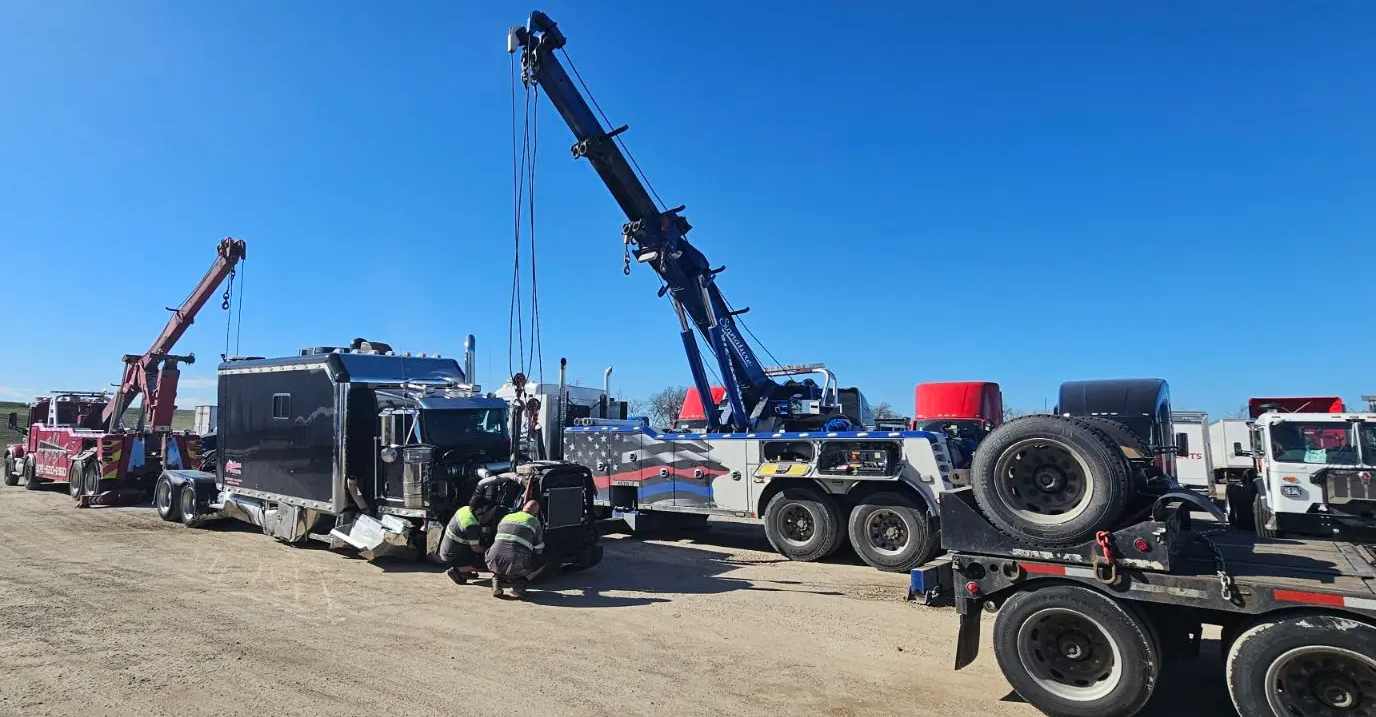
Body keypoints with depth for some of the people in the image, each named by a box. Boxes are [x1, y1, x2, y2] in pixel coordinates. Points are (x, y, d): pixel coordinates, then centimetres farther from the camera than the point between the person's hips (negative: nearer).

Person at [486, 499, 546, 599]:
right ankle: (519, 582, 1)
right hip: (516, 566, -4)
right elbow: (539, 549, 17)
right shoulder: (534, 522, 11)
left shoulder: (506, 517, 22)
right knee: (541, 561, 19)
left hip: (494, 563, 4)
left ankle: (497, 579, 13)